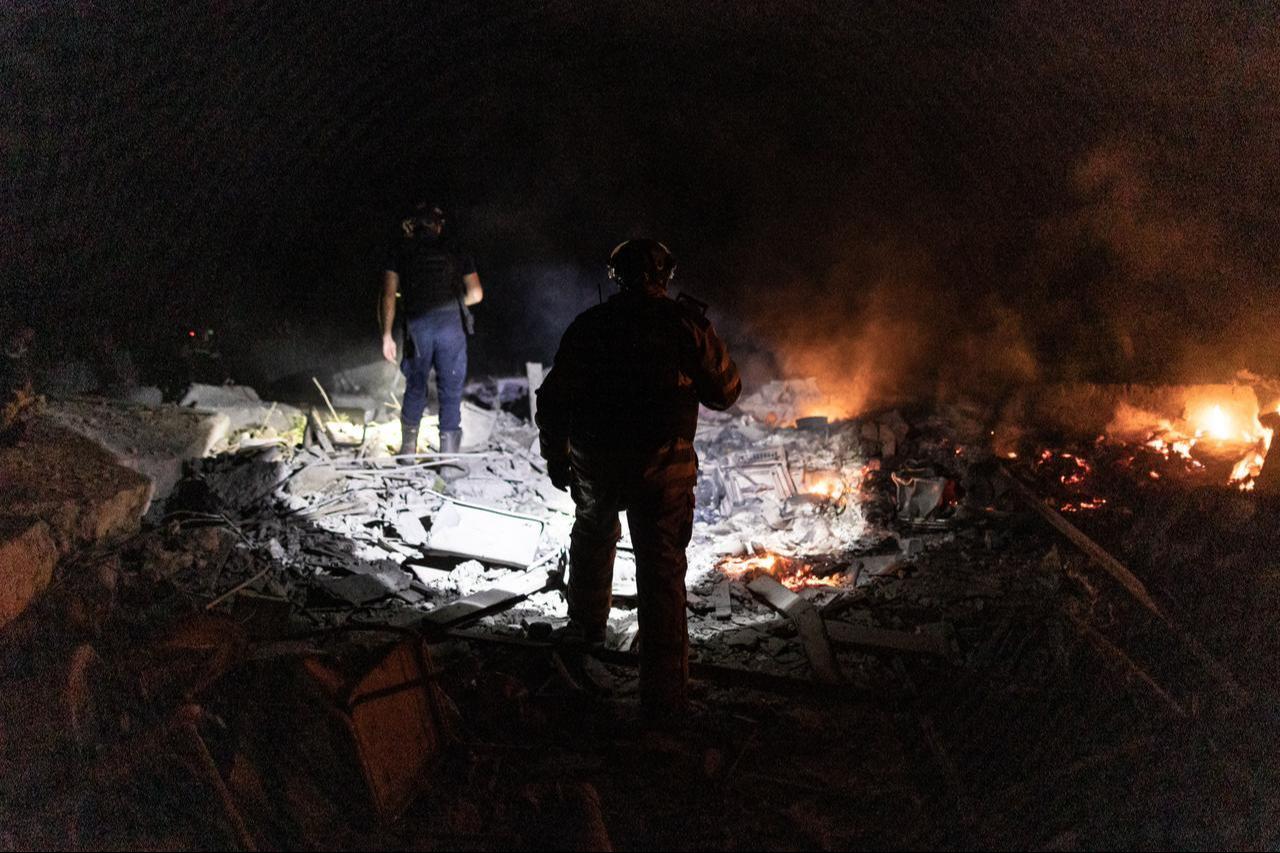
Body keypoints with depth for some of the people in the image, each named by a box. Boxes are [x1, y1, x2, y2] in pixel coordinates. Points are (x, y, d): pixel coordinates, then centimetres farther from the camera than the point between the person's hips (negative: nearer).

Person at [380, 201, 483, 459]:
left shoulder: (399, 250, 13)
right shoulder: (455, 253, 15)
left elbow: (389, 295, 5)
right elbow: (476, 294, 12)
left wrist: (387, 335, 6)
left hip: (417, 324, 1)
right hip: (451, 324, 0)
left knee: (415, 389, 16)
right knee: (451, 392, 6)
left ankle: (408, 449, 18)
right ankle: (448, 454, 5)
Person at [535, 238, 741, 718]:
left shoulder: (588, 326, 1)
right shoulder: (686, 324, -4)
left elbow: (554, 400, 3)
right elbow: (725, 392, 2)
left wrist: (555, 456, 15)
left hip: (595, 463, 2)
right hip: (664, 466, -2)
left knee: (593, 535, 30)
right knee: (662, 569, 3)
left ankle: (586, 624, 46)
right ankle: (664, 692, 3)